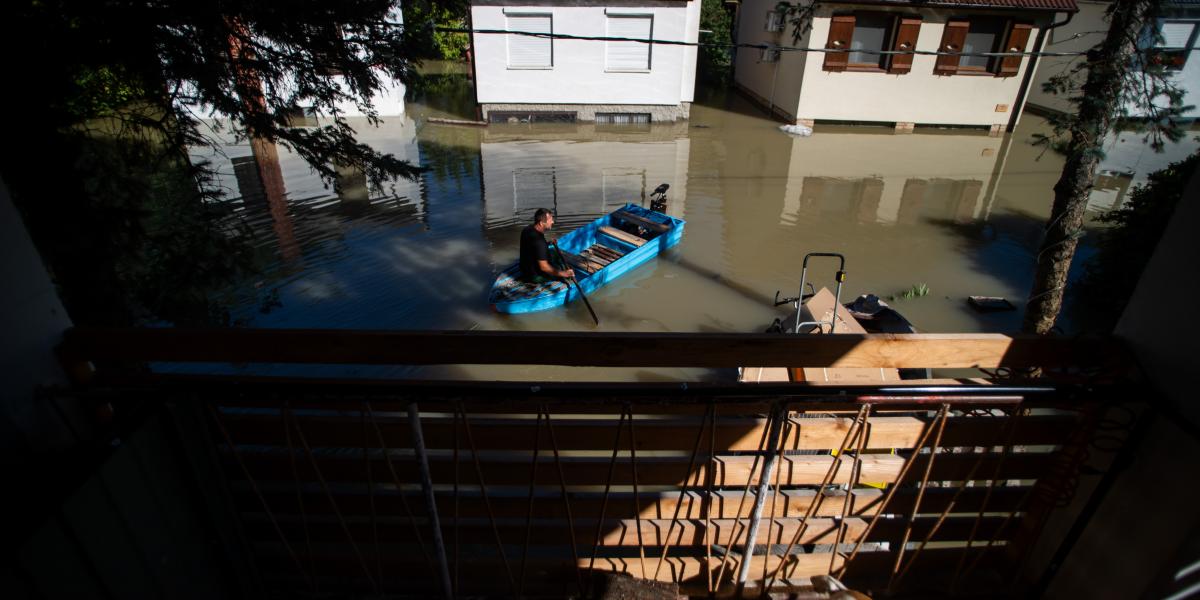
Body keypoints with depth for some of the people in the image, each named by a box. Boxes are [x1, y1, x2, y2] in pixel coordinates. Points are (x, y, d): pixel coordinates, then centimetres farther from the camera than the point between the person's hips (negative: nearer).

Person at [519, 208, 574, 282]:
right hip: (536, 276, -9)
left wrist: (548, 244, 4)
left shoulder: (527, 230, -5)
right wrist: (563, 274, -32)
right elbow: (544, 267, -33)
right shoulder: (539, 241, -33)